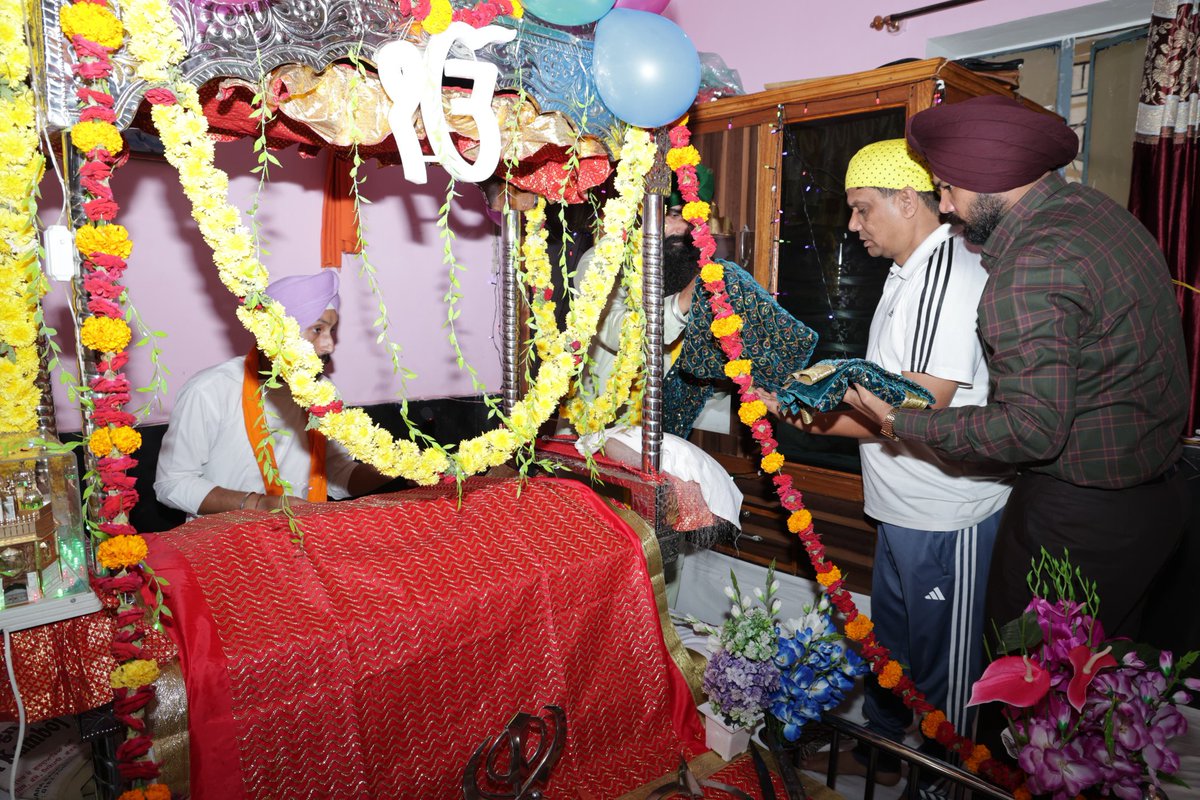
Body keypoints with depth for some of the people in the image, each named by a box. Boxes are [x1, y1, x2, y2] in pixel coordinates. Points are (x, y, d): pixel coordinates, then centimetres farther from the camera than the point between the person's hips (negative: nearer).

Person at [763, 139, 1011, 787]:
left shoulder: (950, 276, -22)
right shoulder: (910, 274, 11)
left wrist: (806, 415, -19)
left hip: (946, 518, -10)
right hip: (904, 510, 10)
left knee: (943, 662, 10)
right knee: (887, 638, 23)